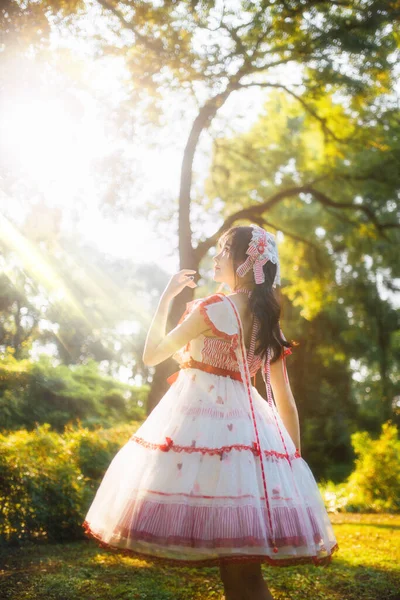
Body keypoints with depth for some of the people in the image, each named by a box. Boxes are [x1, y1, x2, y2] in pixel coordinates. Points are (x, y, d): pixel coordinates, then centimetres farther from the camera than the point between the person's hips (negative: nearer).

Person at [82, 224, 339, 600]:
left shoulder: (213, 309, -9)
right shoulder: (269, 323, 12)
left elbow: (151, 354, 0)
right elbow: (286, 402, 13)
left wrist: (167, 295, 9)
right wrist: (293, 457, 20)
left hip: (198, 422, -7)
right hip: (246, 426, 7)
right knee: (242, 565, 10)